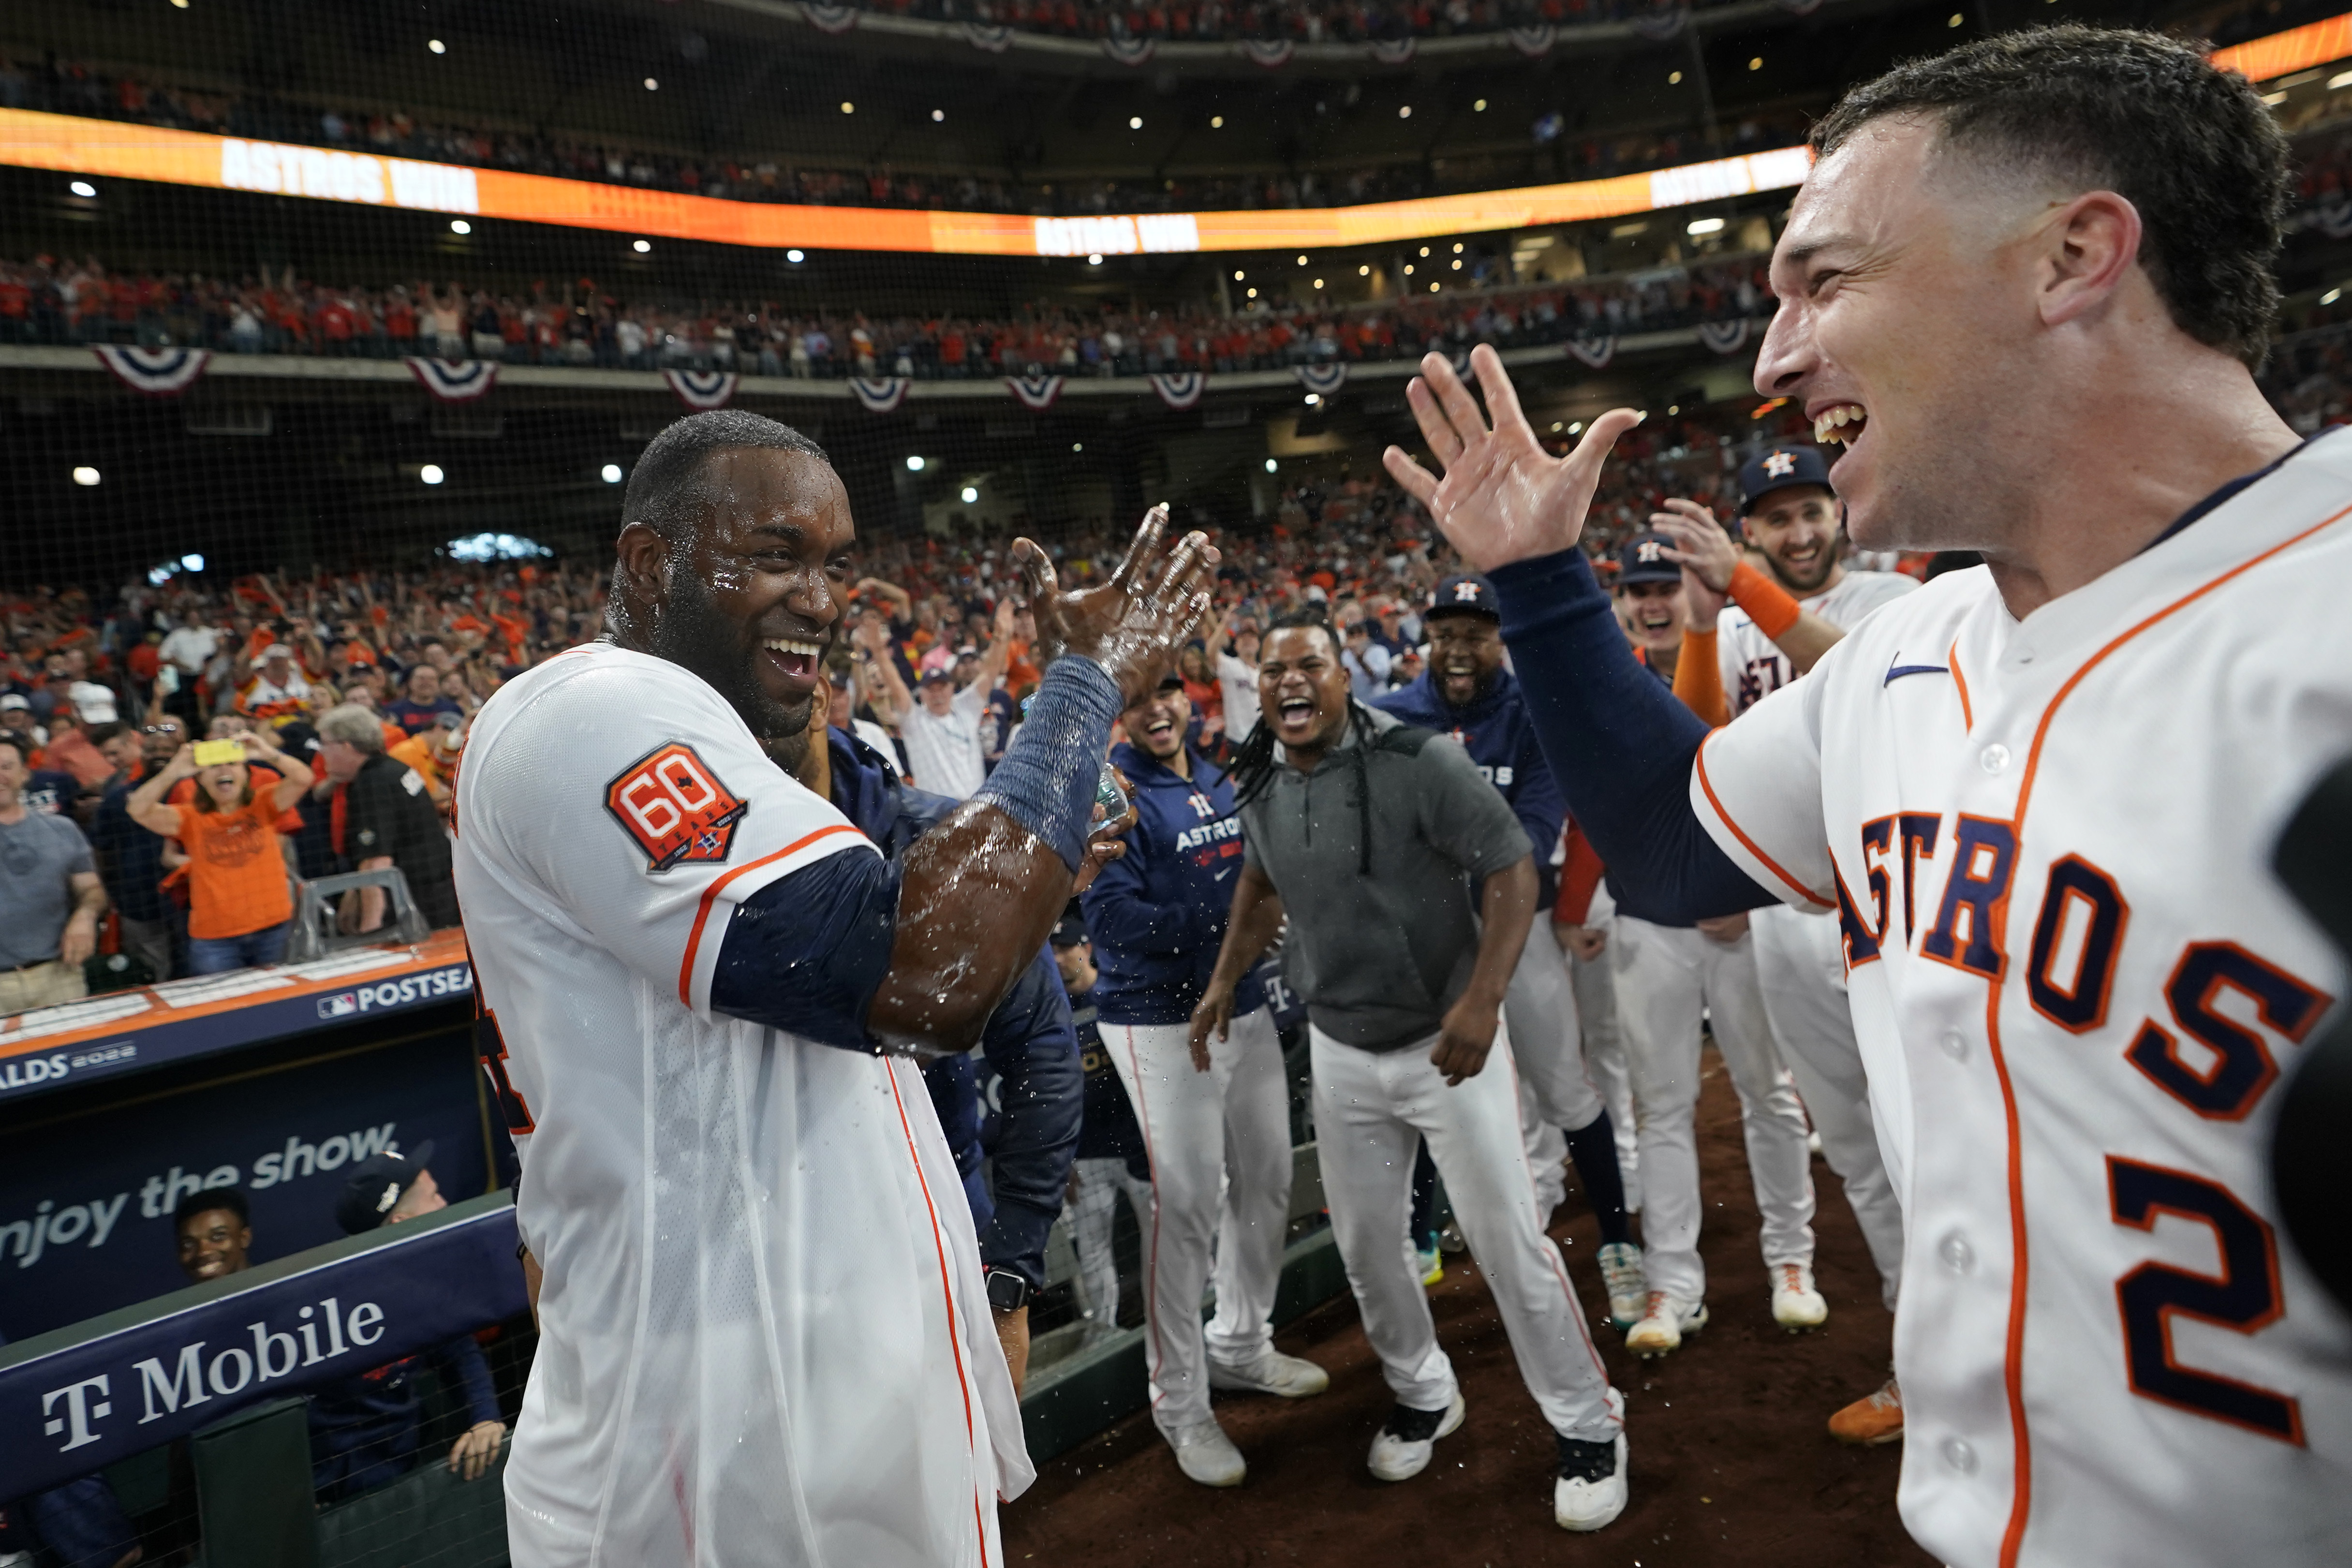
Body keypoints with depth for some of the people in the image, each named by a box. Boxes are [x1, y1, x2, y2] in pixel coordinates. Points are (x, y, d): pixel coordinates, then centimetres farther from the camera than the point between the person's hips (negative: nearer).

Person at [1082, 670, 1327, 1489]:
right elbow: (1113, 915, -20)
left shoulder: (1219, 780, 11)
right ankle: (1180, 1402, 12)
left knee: (1267, 1180, 15)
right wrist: (1224, 923, -23)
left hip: (1245, 1005, 7)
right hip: (1160, 1020, -7)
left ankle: (1241, 1345, 37)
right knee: (1187, 1201, -6)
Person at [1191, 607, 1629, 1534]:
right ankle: (1423, 1395, 40)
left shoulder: (1416, 761, -20)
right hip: (1340, 1050, 6)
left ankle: (1587, 1426, 22)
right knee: (1364, 1245, 15)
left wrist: (1482, 999, -29)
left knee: (1507, 1240, 1)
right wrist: (1225, 982, 14)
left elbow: (1512, 869, -19)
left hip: (1448, 1039, -5)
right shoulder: (1260, 785, 0)